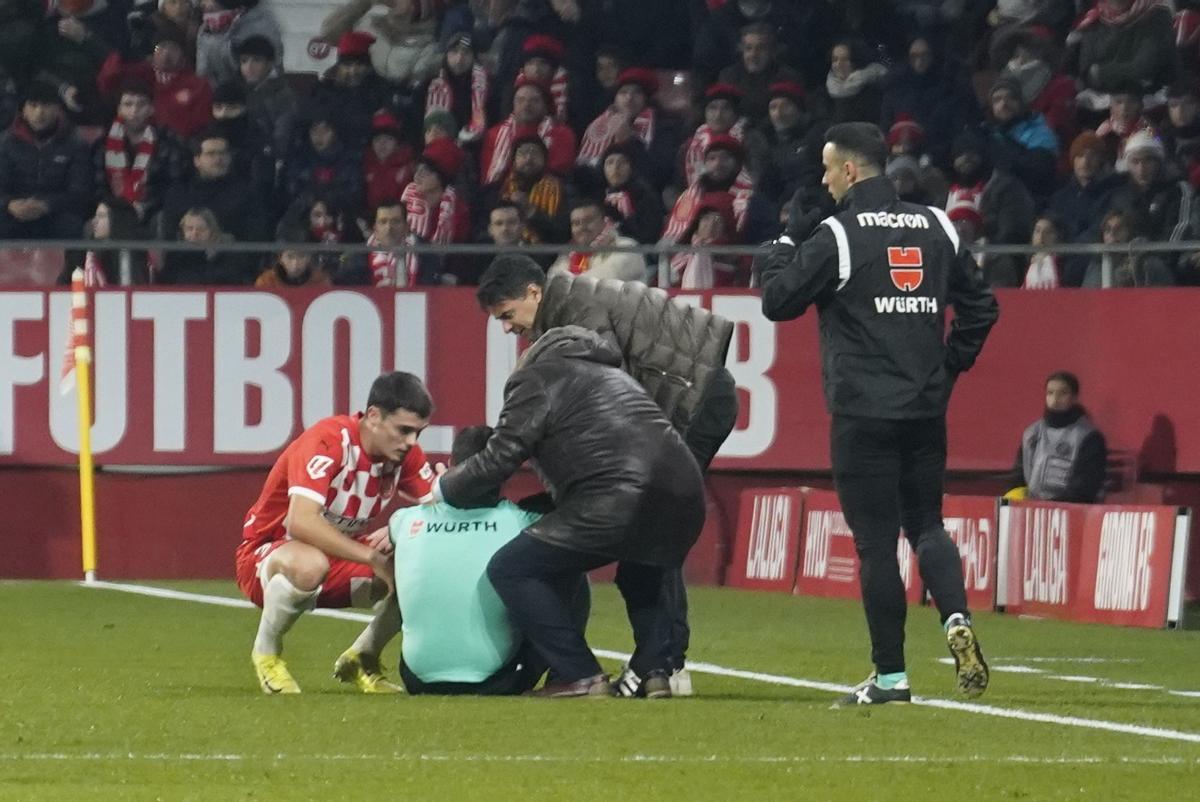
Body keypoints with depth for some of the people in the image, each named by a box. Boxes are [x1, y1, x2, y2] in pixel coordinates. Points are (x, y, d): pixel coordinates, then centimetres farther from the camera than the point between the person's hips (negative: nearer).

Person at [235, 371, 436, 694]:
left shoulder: (405, 452, -6)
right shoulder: (328, 441, -27)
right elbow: (301, 522, -38)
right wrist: (373, 557, -39)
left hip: (339, 556, 7)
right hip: (266, 555, -7)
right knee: (309, 564, -42)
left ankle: (361, 659, 10)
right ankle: (266, 651, -11)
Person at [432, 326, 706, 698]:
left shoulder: (535, 379, 12)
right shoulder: (611, 374, 37)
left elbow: (499, 459, 7)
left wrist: (444, 488, 24)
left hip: (620, 501, -8)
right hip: (685, 502, 8)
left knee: (510, 569, 4)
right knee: (641, 580, 38)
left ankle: (580, 678, -3)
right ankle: (654, 673, 17)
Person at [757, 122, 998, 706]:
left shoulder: (836, 236, -9)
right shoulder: (936, 228, 8)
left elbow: (778, 300, -3)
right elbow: (981, 308, 12)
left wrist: (785, 243, 12)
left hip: (864, 414, -5)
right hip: (927, 411, 5)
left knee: (876, 542, 0)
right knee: (926, 525, 15)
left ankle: (890, 676, 1)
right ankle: (957, 620, -11)